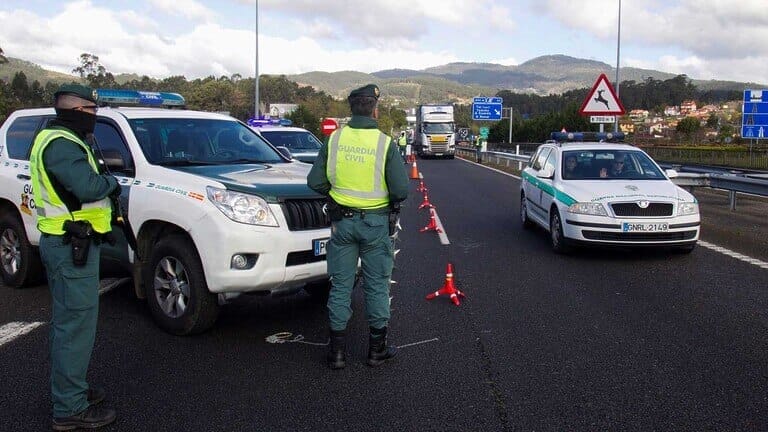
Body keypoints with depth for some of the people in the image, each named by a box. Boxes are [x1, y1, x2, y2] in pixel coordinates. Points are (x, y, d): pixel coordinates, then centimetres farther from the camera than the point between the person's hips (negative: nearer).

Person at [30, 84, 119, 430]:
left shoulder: (56, 139, 17)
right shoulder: (62, 144, -17)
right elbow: (87, 186, -29)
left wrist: (104, 183, 3)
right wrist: (111, 182, -10)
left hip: (61, 242, 11)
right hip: (72, 245, -11)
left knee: (66, 321, 19)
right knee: (76, 325, -6)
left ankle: (66, 389, 32)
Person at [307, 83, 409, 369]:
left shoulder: (334, 139, -4)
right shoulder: (385, 144, -12)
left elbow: (315, 181, -2)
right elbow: (401, 189, -15)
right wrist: (391, 200, 7)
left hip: (342, 221, 2)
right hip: (376, 223, -2)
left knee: (341, 284, 11)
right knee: (377, 284, 11)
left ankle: (337, 350, 17)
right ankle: (377, 348, 20)